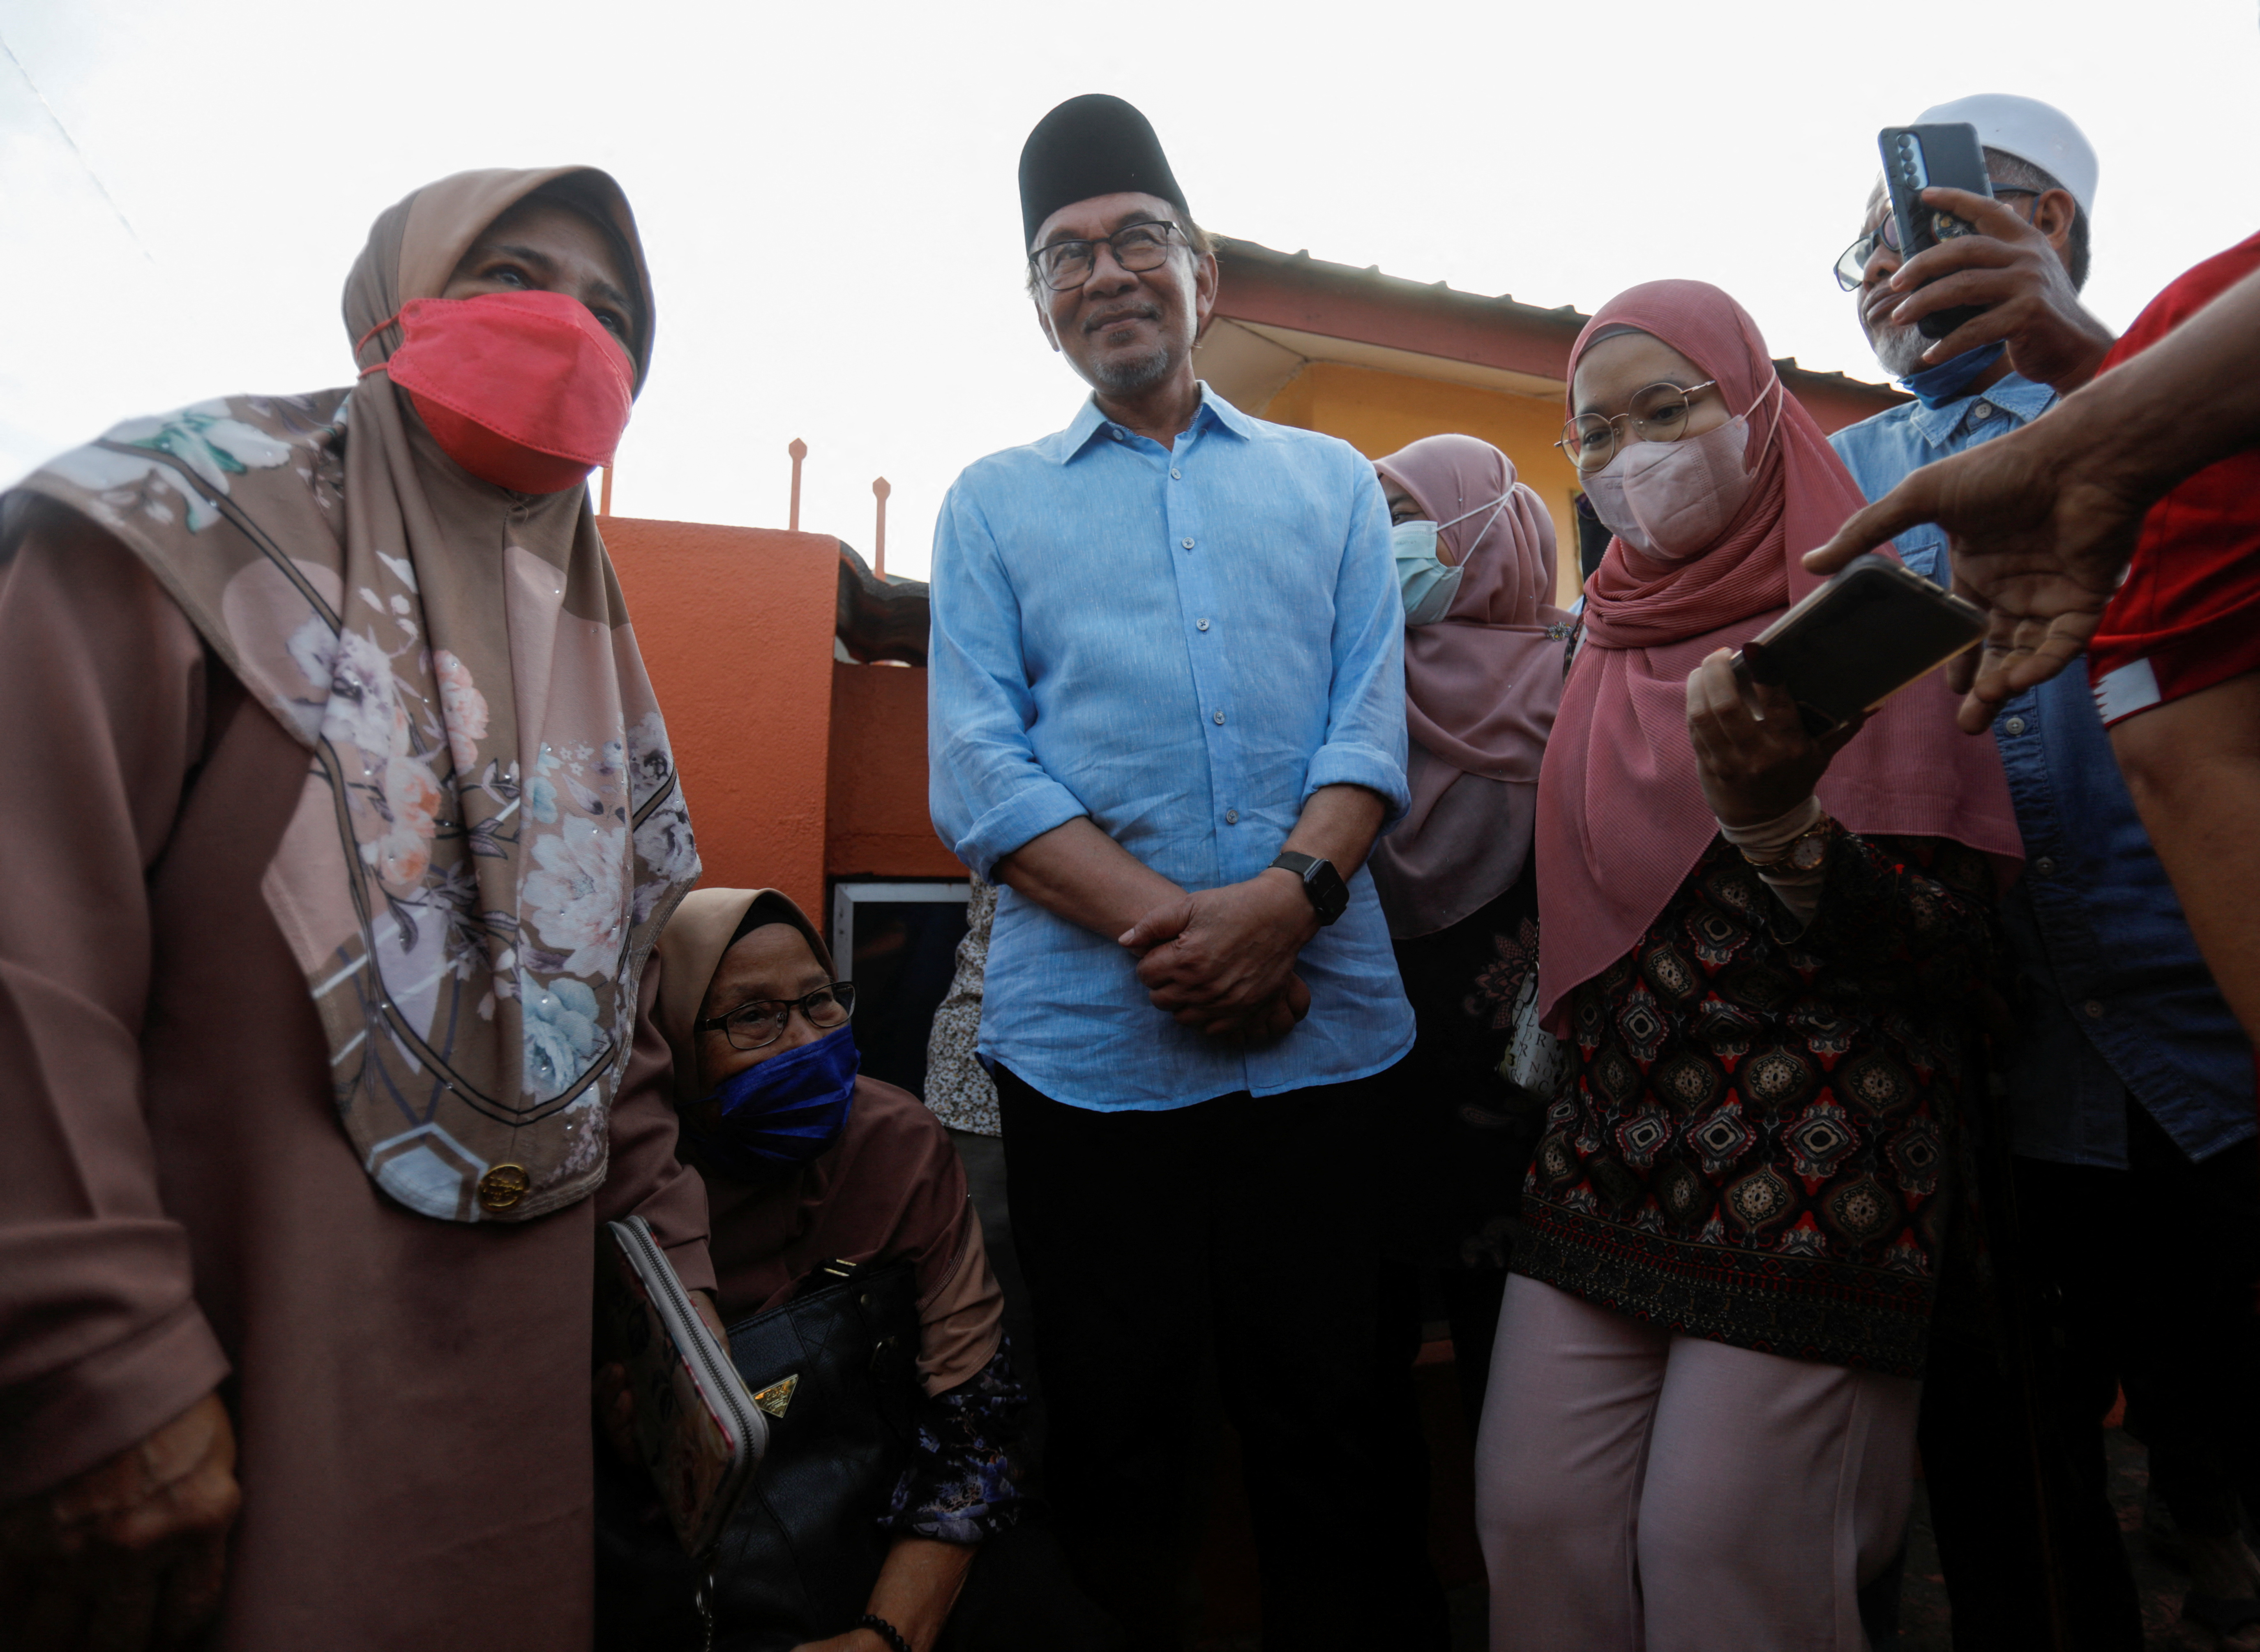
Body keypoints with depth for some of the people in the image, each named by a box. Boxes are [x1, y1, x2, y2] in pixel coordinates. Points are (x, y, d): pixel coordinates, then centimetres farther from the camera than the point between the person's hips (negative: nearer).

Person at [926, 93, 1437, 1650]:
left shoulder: (1331, 481, 16)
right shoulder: (994, 503, 11)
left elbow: (1373, 724, 4)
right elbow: (980, 769, -2)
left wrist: (1286, 899, -15)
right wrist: (1171, 928, -15)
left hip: (1328, 1026, 1)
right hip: (1087, 1038, 0)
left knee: (1339, 1422, 11)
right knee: (1118, 1435, 12)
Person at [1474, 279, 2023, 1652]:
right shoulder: (1613, 644, 12)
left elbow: (1961, 951, -12)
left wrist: (1779, 829, -28)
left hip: (1808, 1169, -5)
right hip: (1611, 1158, 6)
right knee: (1535, 1524, 5)